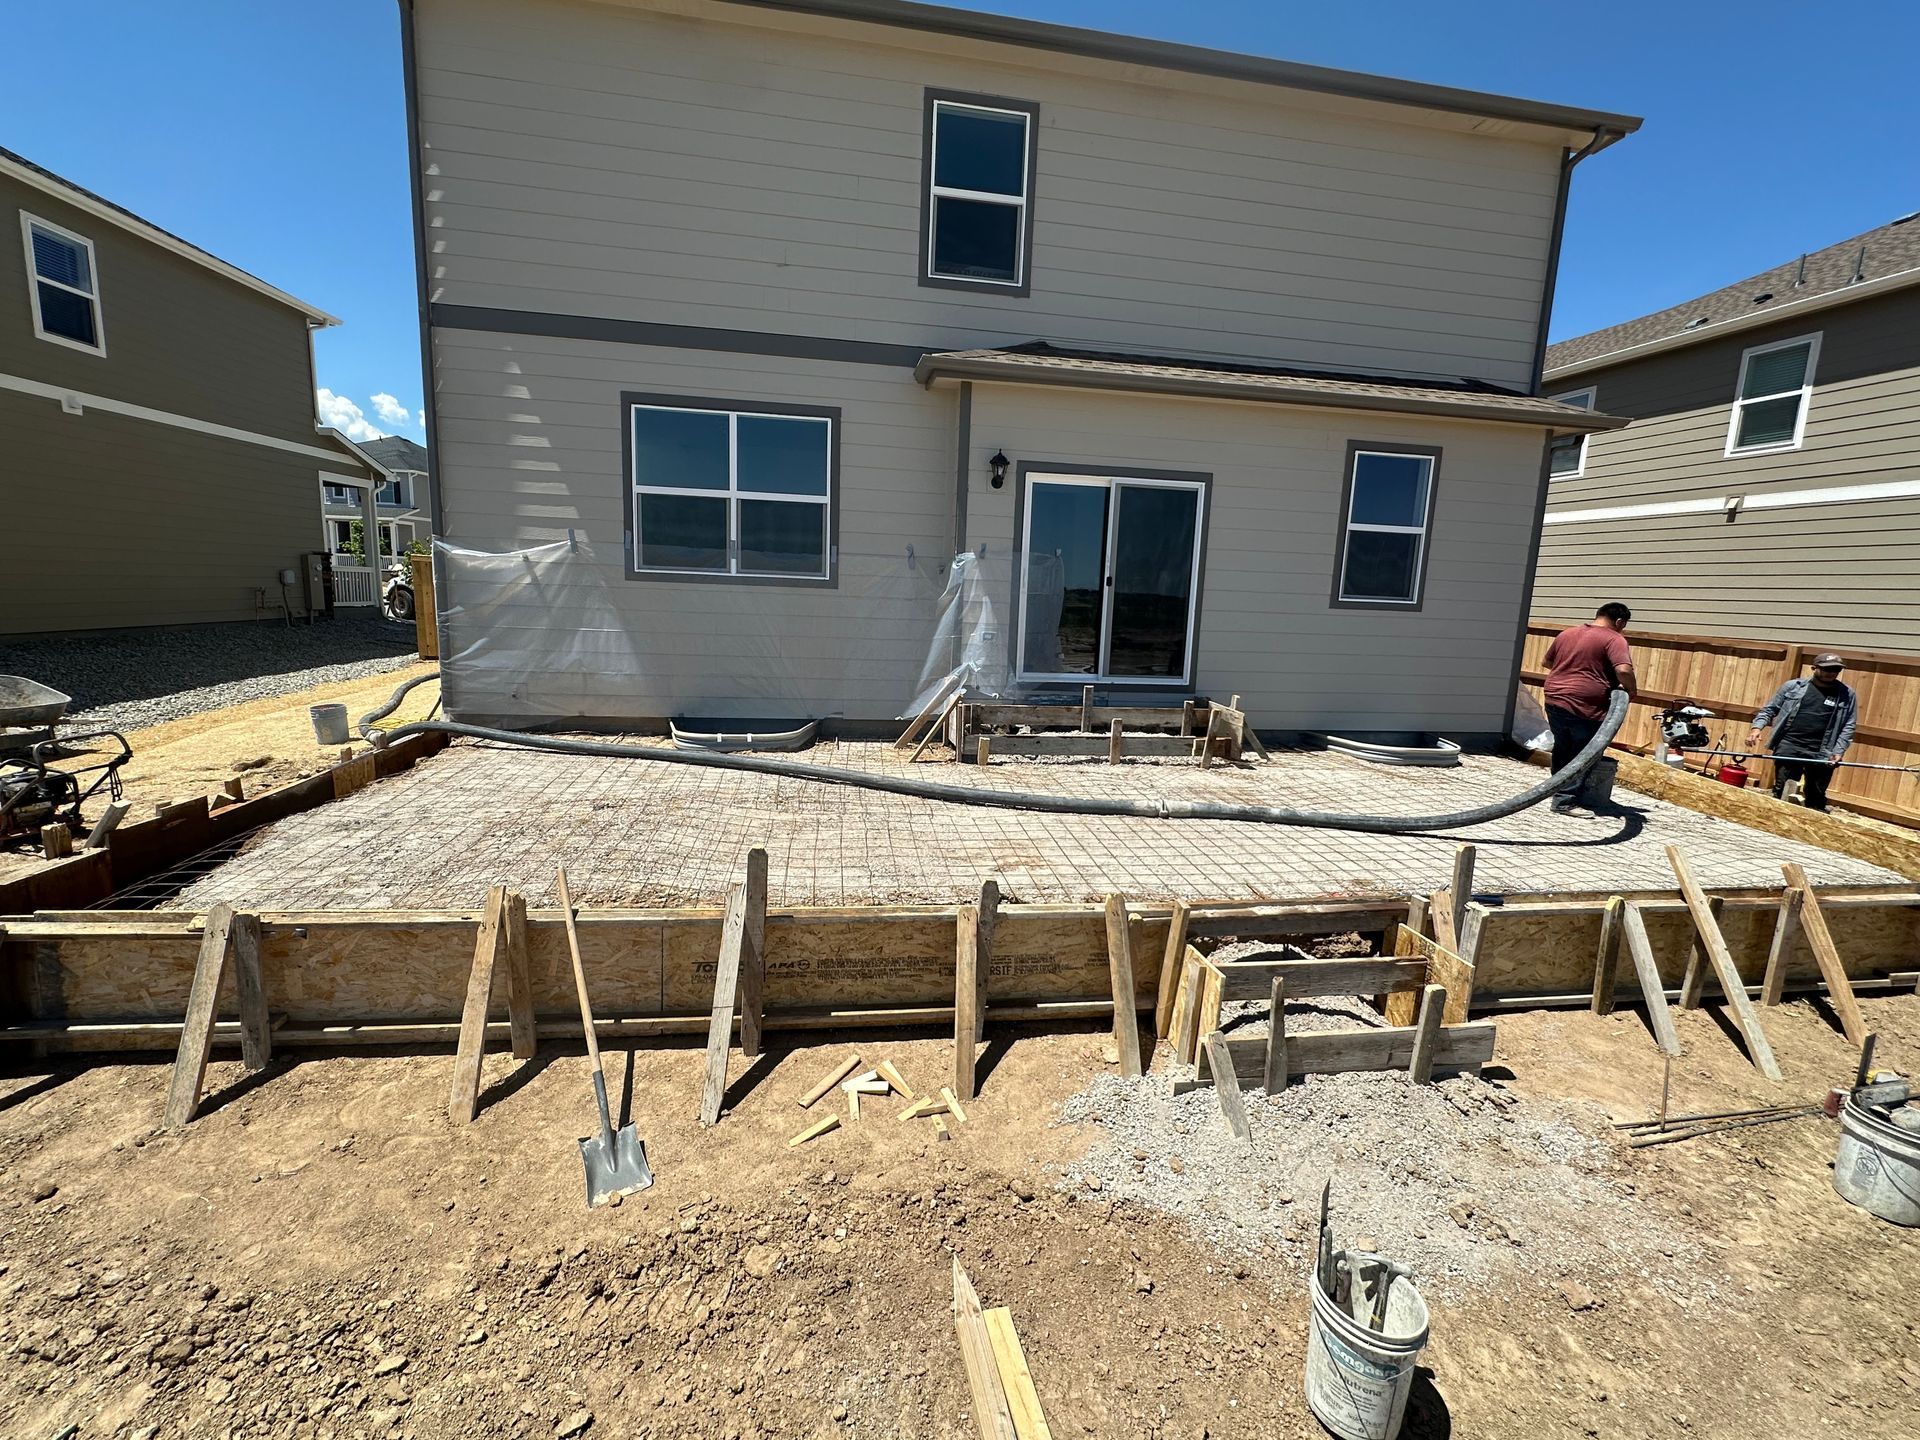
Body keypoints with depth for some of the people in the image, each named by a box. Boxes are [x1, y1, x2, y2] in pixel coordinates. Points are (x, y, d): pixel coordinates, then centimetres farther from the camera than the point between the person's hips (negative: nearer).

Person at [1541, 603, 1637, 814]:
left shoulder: (1566, 633, 13)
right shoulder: (1614, 639, -6)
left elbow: (1547, 662, 25)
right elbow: (1624, 670, -21)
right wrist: (1630, 690, -4)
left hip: (1555, 700, 6)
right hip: (1586, 708, -6)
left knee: (1562, 750, 20)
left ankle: (1559, 792, 31)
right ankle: (1565, 802, 2)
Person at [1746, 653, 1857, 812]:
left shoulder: (1846, 694, 7)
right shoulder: (1793, 686, 6)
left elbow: (1848, 726, 5)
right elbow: (1769, 709, 10)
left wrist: (1838, 751, -7)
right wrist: (1757, 727, -8)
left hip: (1820, 754, 1)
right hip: (1788, 746, 0)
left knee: (1816, 798, 5)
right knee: (1781, 792, 1)